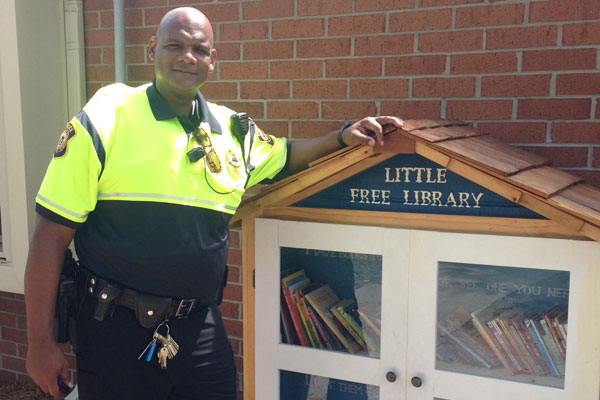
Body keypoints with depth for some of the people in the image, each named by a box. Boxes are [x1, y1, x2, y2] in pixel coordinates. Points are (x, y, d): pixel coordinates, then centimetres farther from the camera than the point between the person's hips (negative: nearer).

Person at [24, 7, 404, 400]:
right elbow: (52, 234, -8)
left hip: (201, 327, 4)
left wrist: (344, 137, 9)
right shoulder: (105, 120, -8)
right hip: (116, 328, -3)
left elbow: (283, 157, 26)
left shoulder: (233, 131, 5)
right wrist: (41, 342, -9)